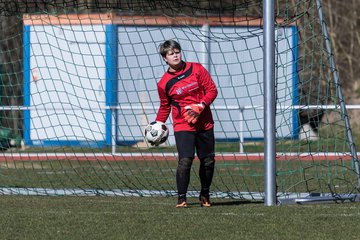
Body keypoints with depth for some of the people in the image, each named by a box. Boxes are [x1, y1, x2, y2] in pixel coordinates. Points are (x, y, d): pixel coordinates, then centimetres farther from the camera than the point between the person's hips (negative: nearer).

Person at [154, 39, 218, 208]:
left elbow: (212, 90, -1)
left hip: (204, 123, 2)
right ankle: (181, 198, -7)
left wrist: (201, 106, -15)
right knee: (185, 161, -17)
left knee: (208, 161, 8)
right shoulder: (164, 83, -1)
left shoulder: (196, 69, -1)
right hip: (182, 127, -2)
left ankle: (205, 195, 27)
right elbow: (165, 107, 12)